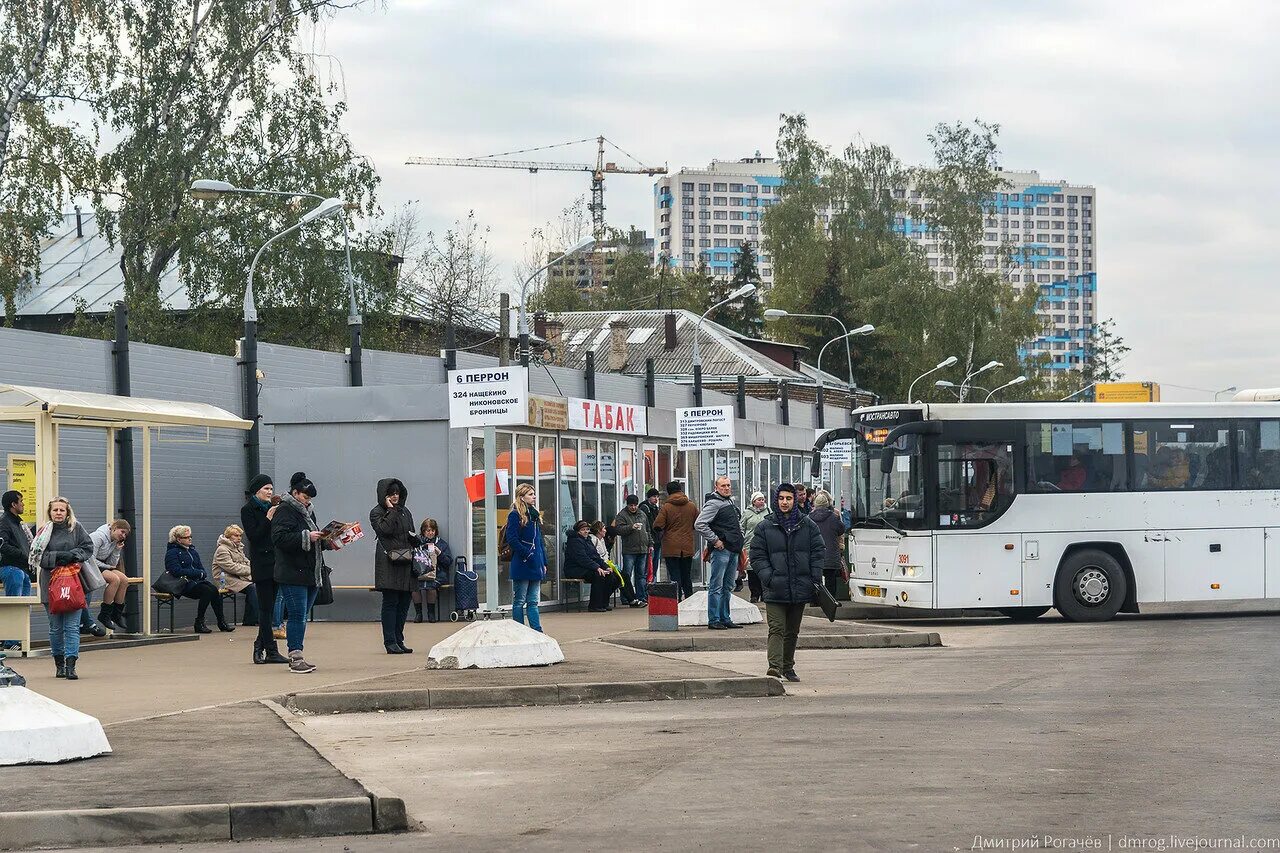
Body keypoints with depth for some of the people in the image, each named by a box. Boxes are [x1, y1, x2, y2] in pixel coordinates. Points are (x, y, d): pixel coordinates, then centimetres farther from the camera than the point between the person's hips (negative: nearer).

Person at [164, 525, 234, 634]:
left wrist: (203, 574, -3)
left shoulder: (192, 550, 23)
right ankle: (199, 623, -23)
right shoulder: (172, 553, -1)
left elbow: (201, 568, 23)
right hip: (184, 584, -7)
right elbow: (177, 571, -14)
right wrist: (198, 573, -12)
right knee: (207, 590, -31)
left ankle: (221, 622, -22)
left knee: (215, 590, -24)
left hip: (198, 580, 7)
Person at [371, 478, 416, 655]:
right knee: (390, 602, -8)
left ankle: (399, 640, 11)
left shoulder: (404, 512, 19)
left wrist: (415, 538, 7)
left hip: (405, 562, 6)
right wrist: (391, 510, -10)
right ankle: (390, 642, -7)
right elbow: (385, 529, -18)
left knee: (404, 602, 5)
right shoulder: (377, 513, 0)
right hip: (388, 563, -6)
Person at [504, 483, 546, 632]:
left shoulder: (534, 515, 16)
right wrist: (528, 555, -18)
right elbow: (512, 540, -16)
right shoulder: (515, 515, -8)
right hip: (522, 566, -8)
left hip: (536, 566, 8)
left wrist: (543, 563, 13)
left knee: (533, 602, 7)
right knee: (519, 601, -1)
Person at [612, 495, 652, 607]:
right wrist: (631, 527, -25)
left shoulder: (642, 515, 17)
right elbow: (618, 529, -14)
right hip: (629, 551, -5)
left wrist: (650, 543, 20)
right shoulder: (622, 515, -1)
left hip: (643, 550, 5)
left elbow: (648, 531, 25)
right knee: (627, 574, -9)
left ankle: (641, 598, 9)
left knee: (642, 575, 6)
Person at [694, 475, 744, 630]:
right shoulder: (713, 503, -11)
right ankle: (714, 620, -5)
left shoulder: (731, 502, 17)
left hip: (733, 550, 9)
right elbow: (699, 525, -19)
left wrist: (740, 541, 18)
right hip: (721, 549, -9)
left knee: (728, 587, 13)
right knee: (717, 586, -6)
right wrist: (715, 540, -17)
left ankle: (725, 618, 19)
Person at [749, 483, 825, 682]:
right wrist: (767, 577, -11)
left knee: (792, 631, 12)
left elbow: (818, 551, 8)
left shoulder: (808, 525, 7)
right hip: (776, 590, -3)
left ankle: (788, 667, 23)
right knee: (777, 629, -13)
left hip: (801, 588, 3)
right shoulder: (764, 527, 3)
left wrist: (816, 578, -2)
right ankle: (775, 666, -23)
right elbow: (757, 555, 2)